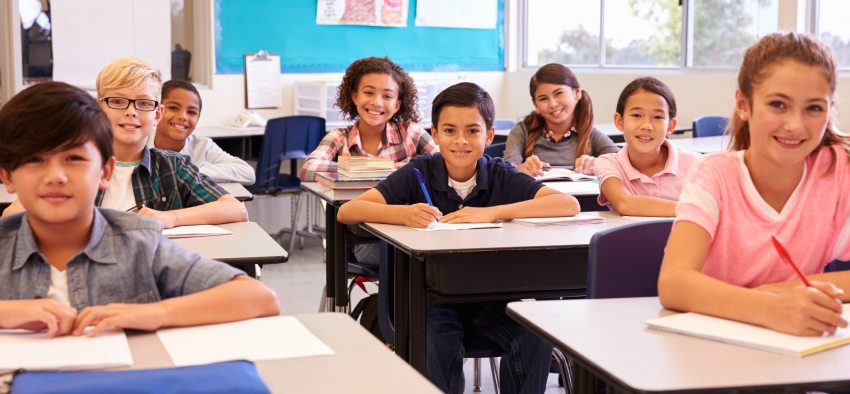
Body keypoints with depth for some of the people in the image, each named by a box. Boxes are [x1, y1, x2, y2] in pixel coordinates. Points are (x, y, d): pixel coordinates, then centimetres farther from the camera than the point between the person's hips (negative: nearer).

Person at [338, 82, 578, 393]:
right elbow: (347, 212, -13)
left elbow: (570, 204, -16)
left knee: (535, 339, -23)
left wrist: (491, 213, -26)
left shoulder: (501, 175, -3)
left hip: (492, 296, 2)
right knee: (439, 346, -31)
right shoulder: (420, 172, -5)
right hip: (433, 295, -1)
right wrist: (404, 214, -33)